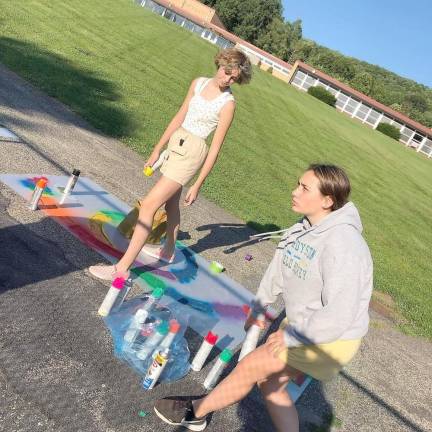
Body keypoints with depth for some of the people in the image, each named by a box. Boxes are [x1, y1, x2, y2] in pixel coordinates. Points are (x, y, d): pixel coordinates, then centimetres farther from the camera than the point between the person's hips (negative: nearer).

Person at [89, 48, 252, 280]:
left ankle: (122, 267, -6)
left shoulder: (227, 104, -12)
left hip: (191, 153, -7)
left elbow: (215, 148, -12)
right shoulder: (198, 83, 5)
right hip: (176, 145, 8)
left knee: (148, 204, -12)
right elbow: (179, 117, 11)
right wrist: (158, 149, 12)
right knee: (170, 202, 22)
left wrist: (197, 185, -12)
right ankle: (168, 250, 44)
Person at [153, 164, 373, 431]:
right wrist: (258, 309, 15)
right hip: (302, 325, 7)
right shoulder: (304, 229, -5)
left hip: (332, 339, -7)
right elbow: (278, 271, 6)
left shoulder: (344, 245, -31)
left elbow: (339, 315, -31)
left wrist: (291, 336, -21)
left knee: (251, 366, -3)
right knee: (268, 382, 15)